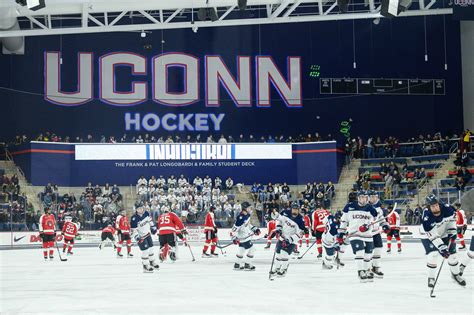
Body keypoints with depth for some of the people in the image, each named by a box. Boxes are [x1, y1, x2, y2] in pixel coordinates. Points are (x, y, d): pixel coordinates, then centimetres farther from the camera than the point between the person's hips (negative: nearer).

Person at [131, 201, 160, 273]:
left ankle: (152, 262, 37)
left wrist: (153, 227, 14)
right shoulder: (134, 219, -27)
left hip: (148, 234, 7)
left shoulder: (146, 213, -9)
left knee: (151, 248, 17)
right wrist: (137, 237, -32)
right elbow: (133, 230, -23)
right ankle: (145, 266, 1)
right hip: (141, 237, -7)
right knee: (145, 251, -11)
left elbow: (150, 220, 12)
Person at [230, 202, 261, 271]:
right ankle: (247, 265, 3)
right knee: (251, 249, -6)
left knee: (241, 251, 20)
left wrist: (255, 229, 13)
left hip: (247, 236, 10)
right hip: (243, 238, -10)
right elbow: (235, 227, -26)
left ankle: (237, 265, 32)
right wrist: (234, 238, -28)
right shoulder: (241, 218, -27)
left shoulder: (247, 215, 3)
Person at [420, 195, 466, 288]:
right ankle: (431, 278, -3)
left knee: (451, 253, 6)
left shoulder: (446, 209, -27)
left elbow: (453, 216, -2)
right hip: (429, 237, -4)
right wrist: (441, 248, -38)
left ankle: (456, 274, 32)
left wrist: (452, 232, -8)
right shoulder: (426, 218, -36)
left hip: (444, 234, 4)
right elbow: (432, 236, -34)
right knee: (433, 254, -21)